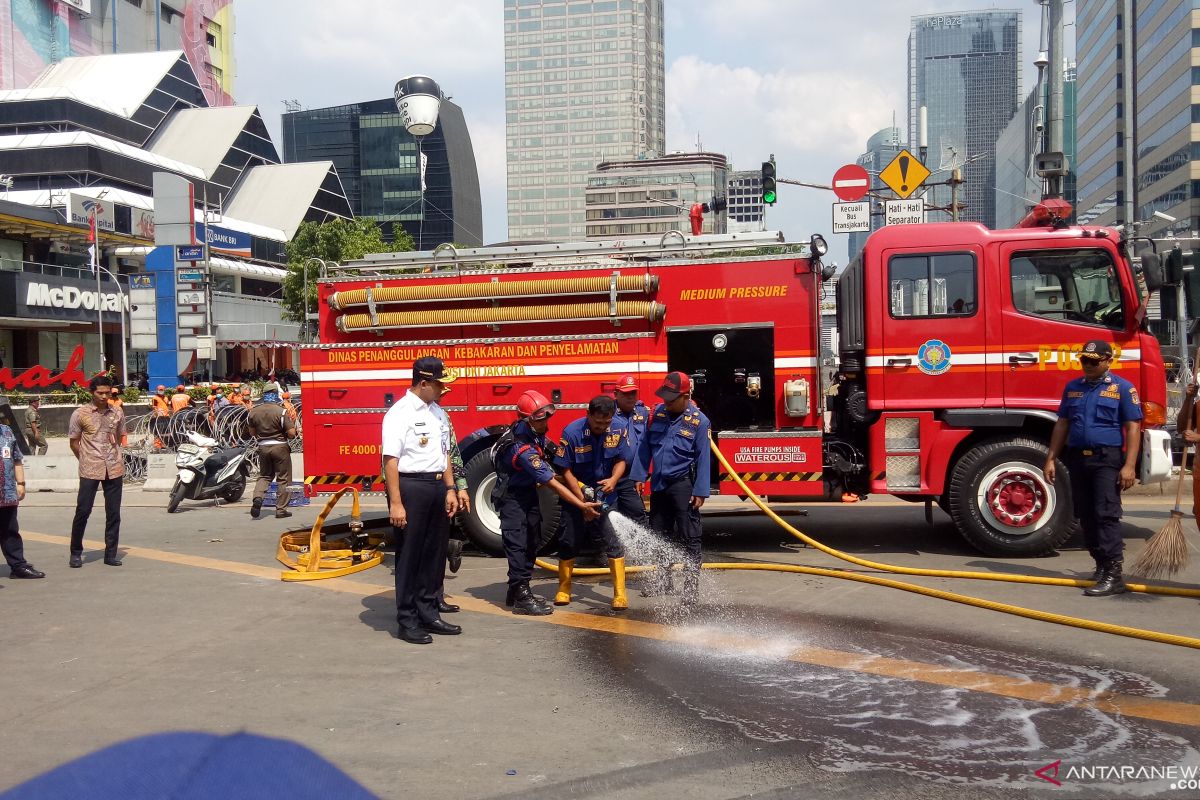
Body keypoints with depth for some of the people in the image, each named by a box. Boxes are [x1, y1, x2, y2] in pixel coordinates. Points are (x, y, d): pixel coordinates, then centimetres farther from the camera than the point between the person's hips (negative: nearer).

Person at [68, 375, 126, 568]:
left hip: (114, 469, 3)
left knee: (114, 513, 4)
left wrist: (112, 456, 12)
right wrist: (87, 460, 5)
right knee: (83, 511, -1)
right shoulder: (80, 414, -2)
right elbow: (74, 443, 4)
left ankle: (111, 554, 12)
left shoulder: (117, 413, 7)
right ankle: (76, 553, 14)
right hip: (90, 470, -3)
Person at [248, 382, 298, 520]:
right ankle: (281, 509, 7)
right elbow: (291, 434, -17)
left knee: (264, 476, 20)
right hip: (280, 446, -4)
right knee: (283, 479, 6)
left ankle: (257, 497, -5)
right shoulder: (281, 411, -16)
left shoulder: (253, 412, 0)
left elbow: (252, 433, 11)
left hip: (263, 447, 4)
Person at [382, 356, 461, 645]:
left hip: (437, 486, 8)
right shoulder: (399, 414, -12)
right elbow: (391, 460, -17)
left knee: (435, 553, 12)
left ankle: (428, 613, 23)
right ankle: (408, 622, 8)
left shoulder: (438, 413, 13)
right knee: (409, 556, 0)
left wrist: (450, 489, 11)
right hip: (411, 486, -8)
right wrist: (395, 503, -22)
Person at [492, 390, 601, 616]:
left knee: (532, 542, 10)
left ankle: (518, 591, 18)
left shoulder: (535, 433, -7)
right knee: (517, 544, -11)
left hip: (529, 491, 9)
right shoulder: (523, 449, -34)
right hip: (512, 497, -9)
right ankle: (520, 598, -10)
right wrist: (583, 506, -33)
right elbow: (552, 483, -33)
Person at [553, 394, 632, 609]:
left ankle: (620, 594, 0)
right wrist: (582, 499, -20)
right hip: (576, 494, -2)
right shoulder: (572, 433, -19)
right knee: (570, 542, 6)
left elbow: (622, 460, 0)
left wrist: (613, 479, -20)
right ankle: (564, 590, 21)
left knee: (614, 542, -6)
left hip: (606, 494, 2)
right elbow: (566, 470, -15)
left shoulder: (618, 430, -10)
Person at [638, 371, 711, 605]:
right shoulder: (657, 413, 3)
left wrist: (700, 491, -13)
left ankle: (691, 586, 2)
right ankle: (662, 581, 27)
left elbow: (703, 459, -9)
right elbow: (645, 448, 8)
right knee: (659, 533, 14)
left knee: (689, 537, -3)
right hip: (659, 484, 5)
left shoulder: (698, 421, -9)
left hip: (683, 485, -5)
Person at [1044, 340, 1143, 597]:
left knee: (1106, 515, -13)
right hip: (1078, 459, 6)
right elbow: (1062, 424, 16)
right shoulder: (1072, 387, 14)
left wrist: (1129, 466, -15)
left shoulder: (1122, 388, -1)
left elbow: (1132, 429, -6)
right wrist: (1051, 459, 10)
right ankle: (1101, 565, 20)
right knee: (1086, 516, 9)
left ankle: (1113, 575, -14)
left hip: (1107, 460, -6)